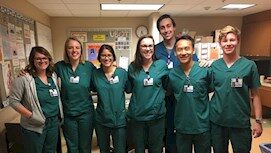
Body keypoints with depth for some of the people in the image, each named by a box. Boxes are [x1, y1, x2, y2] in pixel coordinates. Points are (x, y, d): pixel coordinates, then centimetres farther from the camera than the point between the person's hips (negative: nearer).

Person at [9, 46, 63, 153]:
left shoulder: (53, 76, 3)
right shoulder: (24, 78, -15)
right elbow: (13, 101, -13)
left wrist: (59, 114, 6)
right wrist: (30, 115, -20)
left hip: (54, 122, 6)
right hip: (34, 126, -5)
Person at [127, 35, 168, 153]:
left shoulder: (162, 64, -4)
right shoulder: (132, 67, 0)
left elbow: (167, 86, 7)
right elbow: (129, 89, 8)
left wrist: (159, 95, -5)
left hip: (157, 114, -1)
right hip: (136, 115, 1)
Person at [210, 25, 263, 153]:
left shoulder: (249, 65, -5)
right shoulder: (214, 66, -1)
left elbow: (255, 95, -1)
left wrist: (258, 121, -3)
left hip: (241, 122, -1)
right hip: (217, 121, 2)